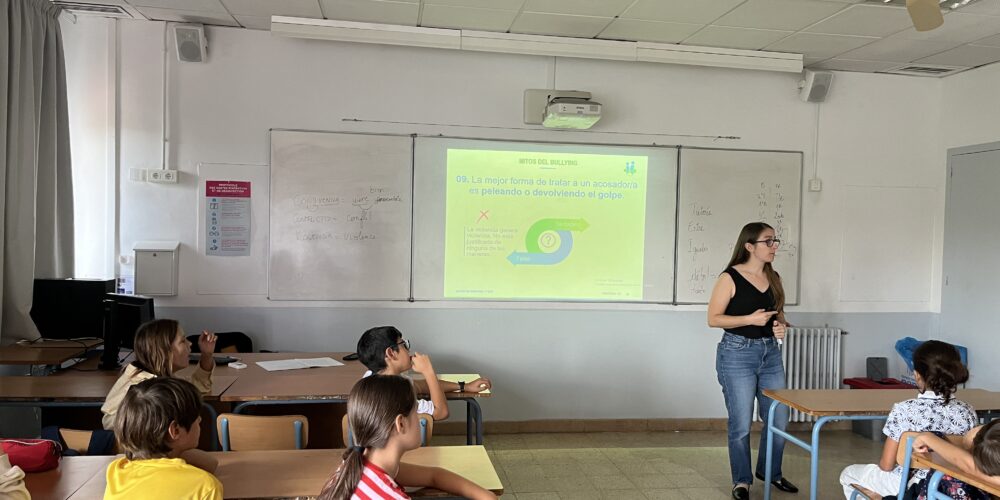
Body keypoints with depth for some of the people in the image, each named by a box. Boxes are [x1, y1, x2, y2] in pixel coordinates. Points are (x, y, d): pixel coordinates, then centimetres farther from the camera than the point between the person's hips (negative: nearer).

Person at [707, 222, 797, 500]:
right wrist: (750, 319, -20)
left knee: (779, 419, 9)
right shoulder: (730, 278, -9)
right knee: (741, 424, 1)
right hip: (737, 354, -6)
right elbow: (713, 318, -10)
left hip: (771, 353, 6)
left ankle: (770, 471, 33)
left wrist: (781, 326, -2)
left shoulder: (774, 278, 9)